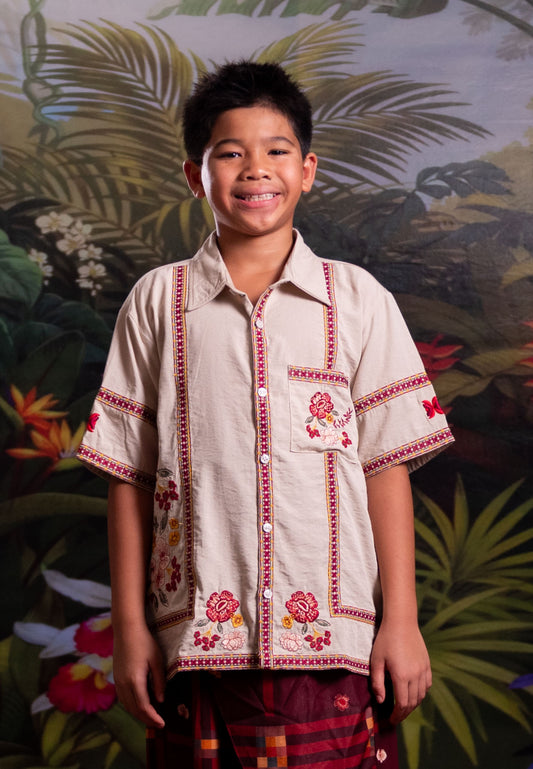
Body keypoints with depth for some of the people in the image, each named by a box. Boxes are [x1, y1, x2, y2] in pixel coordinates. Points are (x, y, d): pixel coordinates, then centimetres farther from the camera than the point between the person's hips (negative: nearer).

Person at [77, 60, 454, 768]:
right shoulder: (156, 302, 5)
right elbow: (129, 475, 6)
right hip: (198, 644, 0)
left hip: (334, 641, 0)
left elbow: (387, 464, 4)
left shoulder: (359, 300, 5)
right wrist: (130, 625, 4)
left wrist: (402, 620, 1)